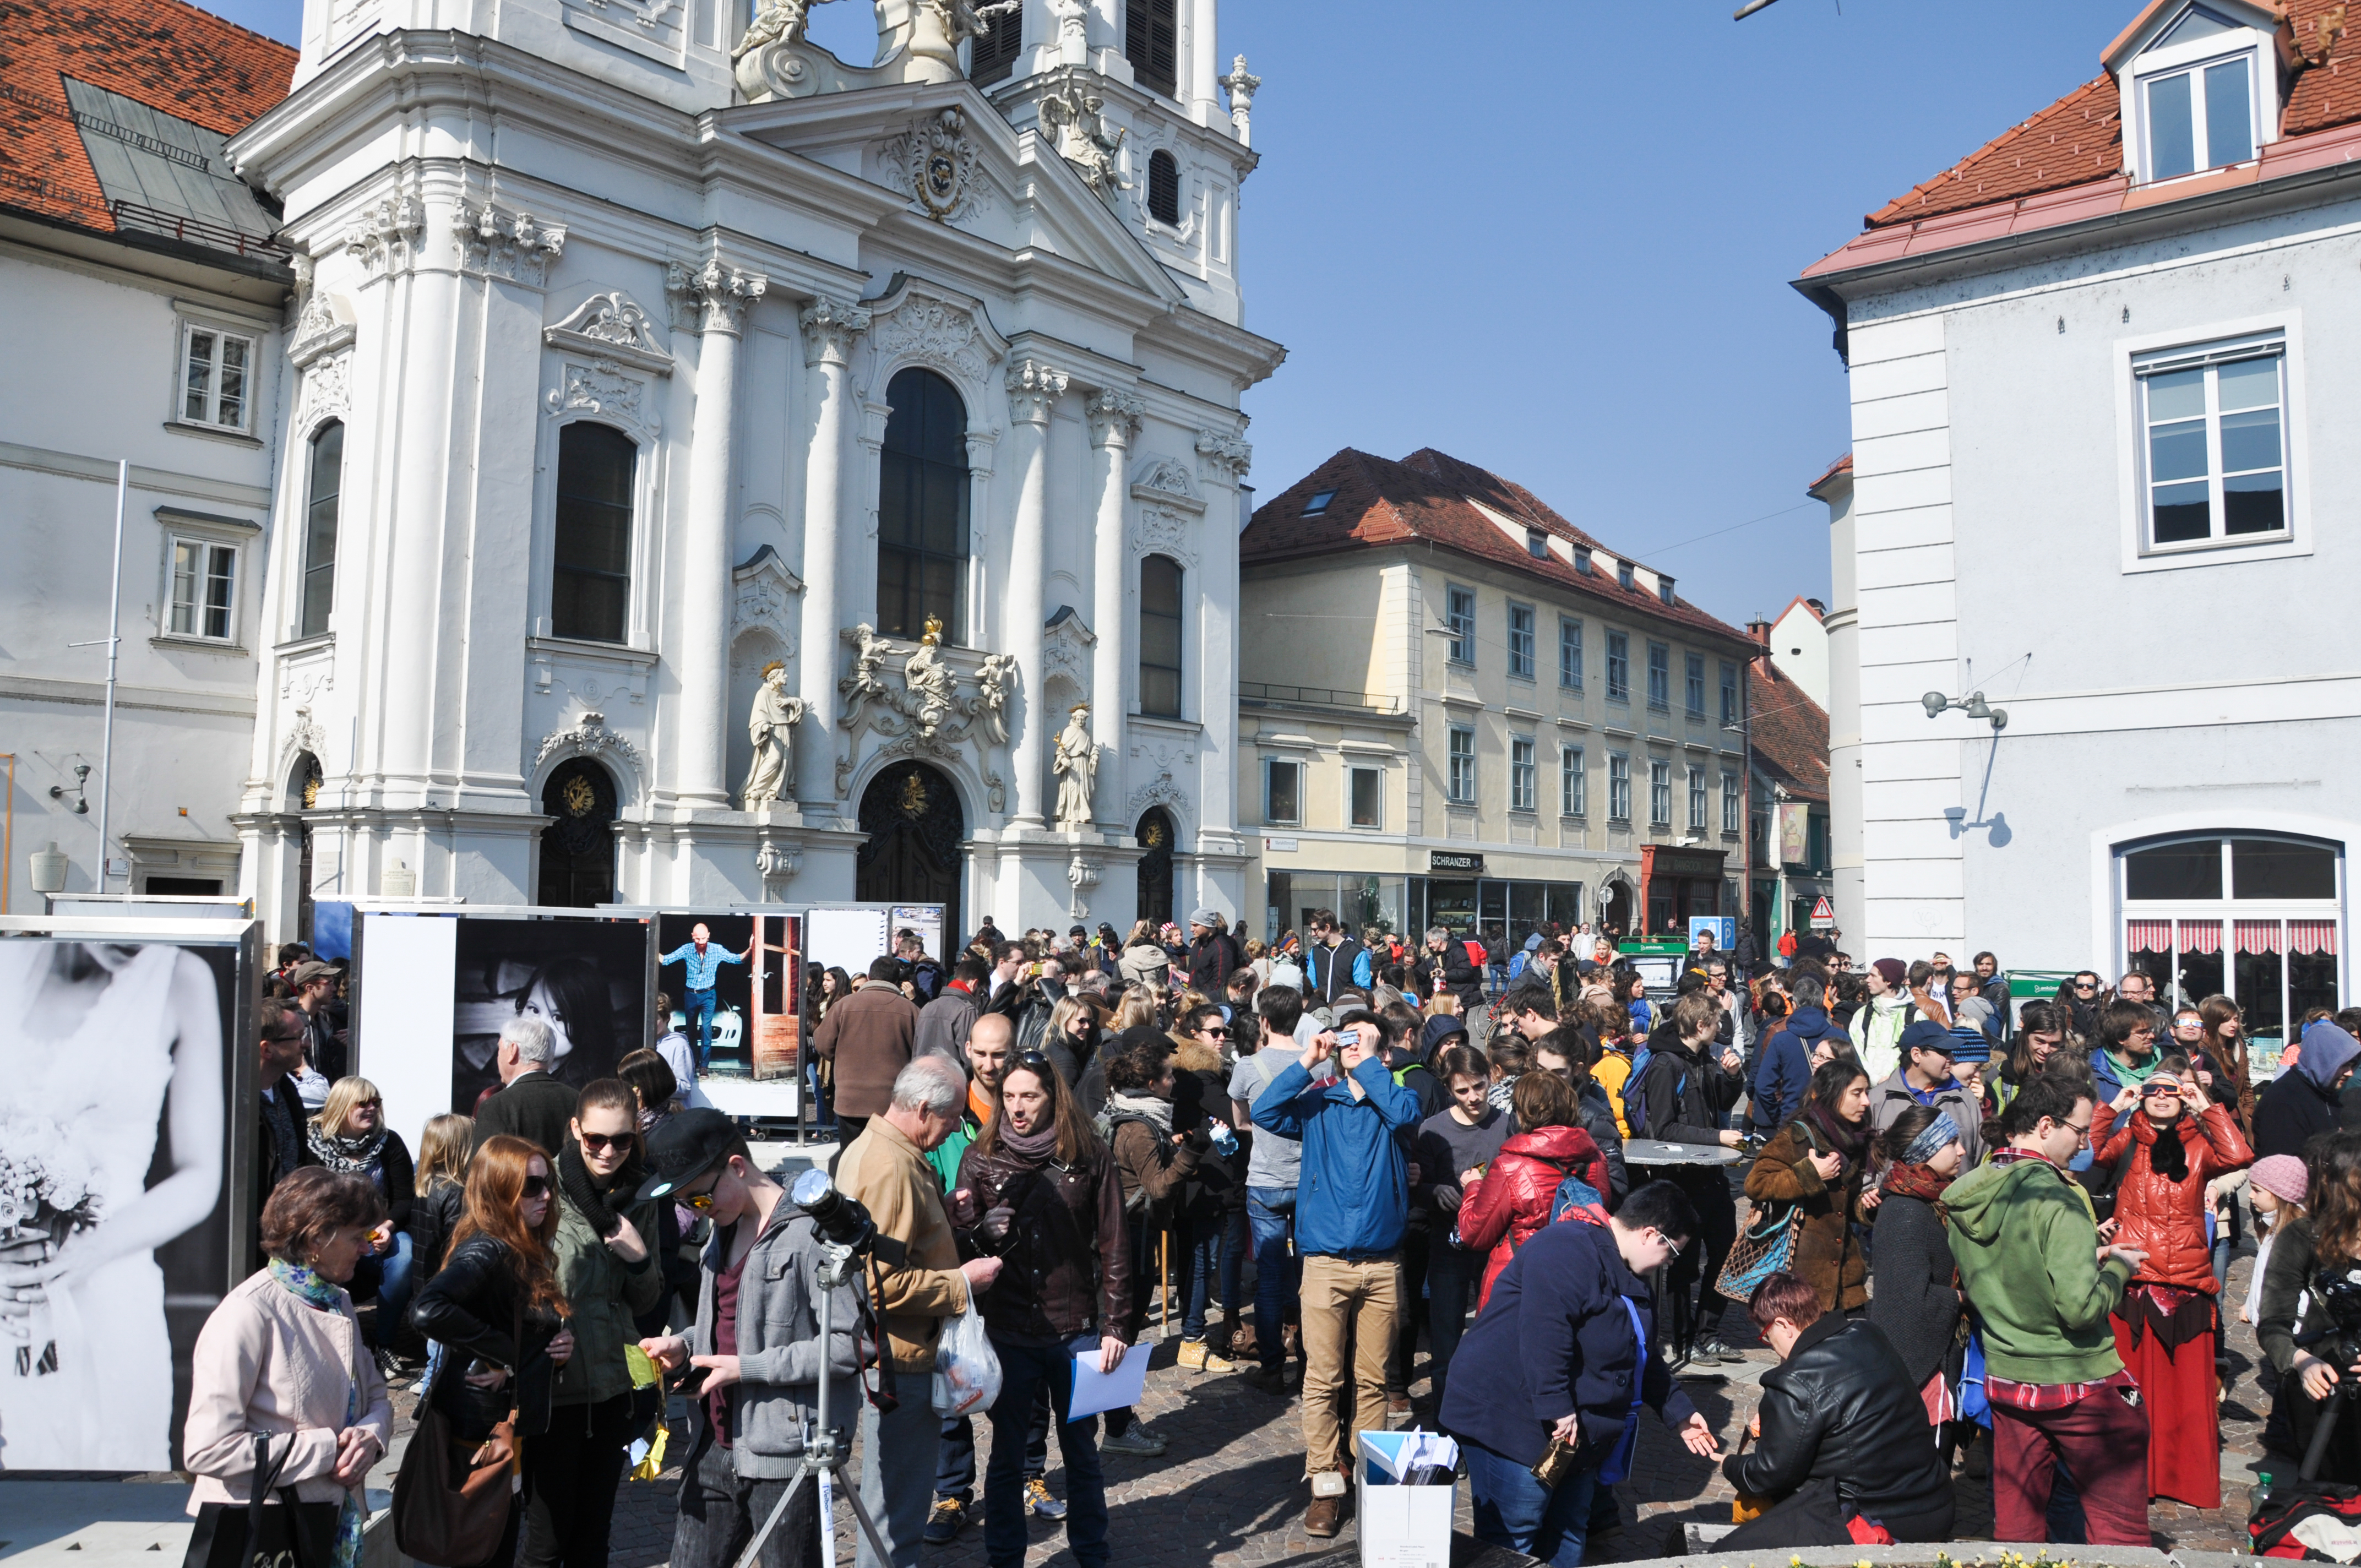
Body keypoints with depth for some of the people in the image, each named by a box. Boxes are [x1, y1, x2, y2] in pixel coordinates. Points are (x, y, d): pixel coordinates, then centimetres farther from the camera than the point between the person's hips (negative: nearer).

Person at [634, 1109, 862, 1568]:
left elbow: (848, 1345, -20)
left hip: (784, 1454, -8)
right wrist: (684, 1345, 4)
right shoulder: (725, 1229, 12)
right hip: (716, 1448, 8)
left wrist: (747, 1367, -18)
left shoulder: (811, 1232, -16)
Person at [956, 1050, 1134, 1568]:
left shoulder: (1090, 1158, -4)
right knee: (1006, 1454, 12)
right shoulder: (982, 1157, -1)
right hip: (1008, 1331, 1)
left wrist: (1116, 1325, -4)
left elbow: (1113, 1247, -1)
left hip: (1077, 1330, 0)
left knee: (1082, 1451, 12)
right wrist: (981, 1230, -20)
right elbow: (960, 1241, 3)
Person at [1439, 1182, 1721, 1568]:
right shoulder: (1570, 1251, -21)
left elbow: (1642, 1358, 25)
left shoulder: (1627, 1277, 15)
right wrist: (1557, 1408, -31)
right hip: (1512, 1422, -11)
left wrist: (1679, 1413, 21)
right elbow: (1544, 1332, -32)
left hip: (1574, 1431, 11)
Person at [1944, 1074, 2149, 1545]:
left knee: (2016, 1526, 15)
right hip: (2078, 1384, -7)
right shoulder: (2055, 1199, -21)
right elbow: (2081, 1308, -26)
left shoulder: (1963, 1196, 2)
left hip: (2005, 1379, 7)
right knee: (2120, 1526, 8)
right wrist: (2118, 1268, -6)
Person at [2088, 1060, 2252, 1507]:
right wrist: (2115, 1107, -4)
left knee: (2189, 1385, 3)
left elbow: (2238, 1157, -11)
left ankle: (2193, 1482, 13)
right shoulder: (2127, 1140, 10)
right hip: (2132, 1280, 0)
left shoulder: (2198, 1145, 9)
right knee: (2131, 1382, 2)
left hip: (2187, 1284, 0)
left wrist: (2208, 1108, -5)